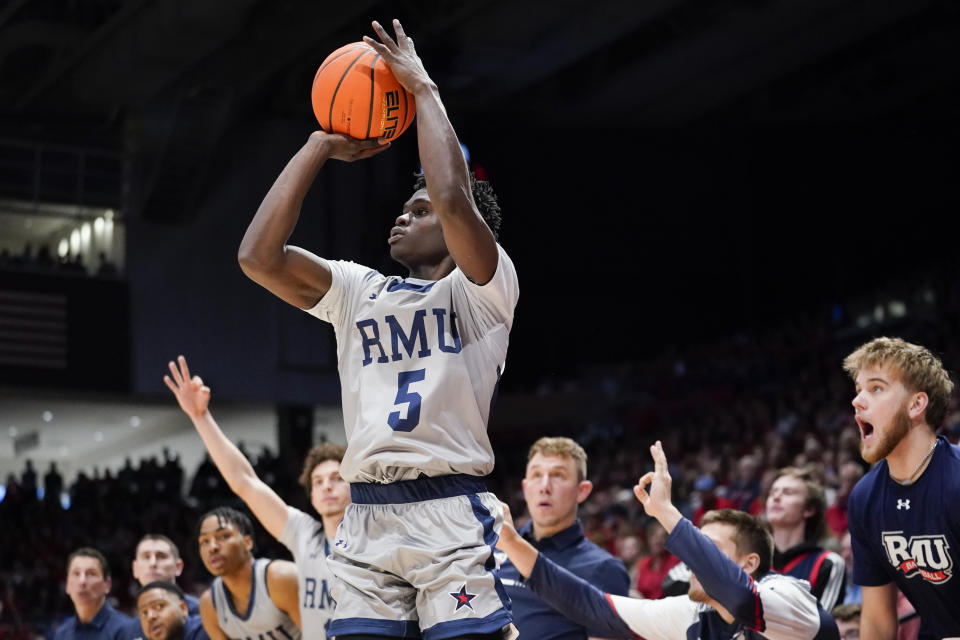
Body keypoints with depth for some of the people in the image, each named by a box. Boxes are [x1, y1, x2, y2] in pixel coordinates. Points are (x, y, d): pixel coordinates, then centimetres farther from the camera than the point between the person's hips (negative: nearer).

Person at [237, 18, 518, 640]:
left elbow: (453, 198, -17)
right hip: (366, 518, 5)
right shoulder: (358, 291, 18)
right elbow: (258, 256, 4)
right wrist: (322, 145, 10)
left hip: (452, 514, -5)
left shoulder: (484, 290, 3)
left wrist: (423, 88, -4)